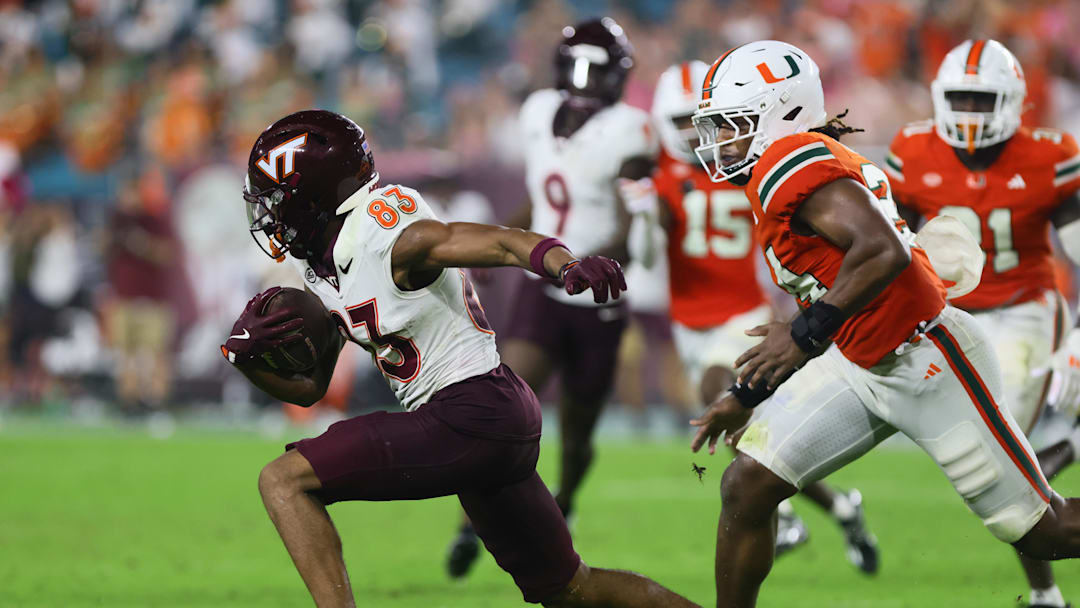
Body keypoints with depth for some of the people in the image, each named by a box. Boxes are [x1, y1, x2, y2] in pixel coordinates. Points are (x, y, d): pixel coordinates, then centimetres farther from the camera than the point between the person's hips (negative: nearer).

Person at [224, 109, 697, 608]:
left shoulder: (391, 240, -15)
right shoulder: (319, 267, 12)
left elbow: (507, 244, -22)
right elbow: (309, 387, 17)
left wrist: (569, 266, -42)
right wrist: (246, 355, -3)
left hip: (471, 414, -10)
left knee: (284, 481, -12)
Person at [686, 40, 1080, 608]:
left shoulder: (791, 162, -18)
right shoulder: (773, 180, 13)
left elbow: (884, 251, -32)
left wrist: (806, 332, -32)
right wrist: (747, 396, 21)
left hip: (926, 363, -10)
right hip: (857, 365, 10)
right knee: (746, 485, -2)